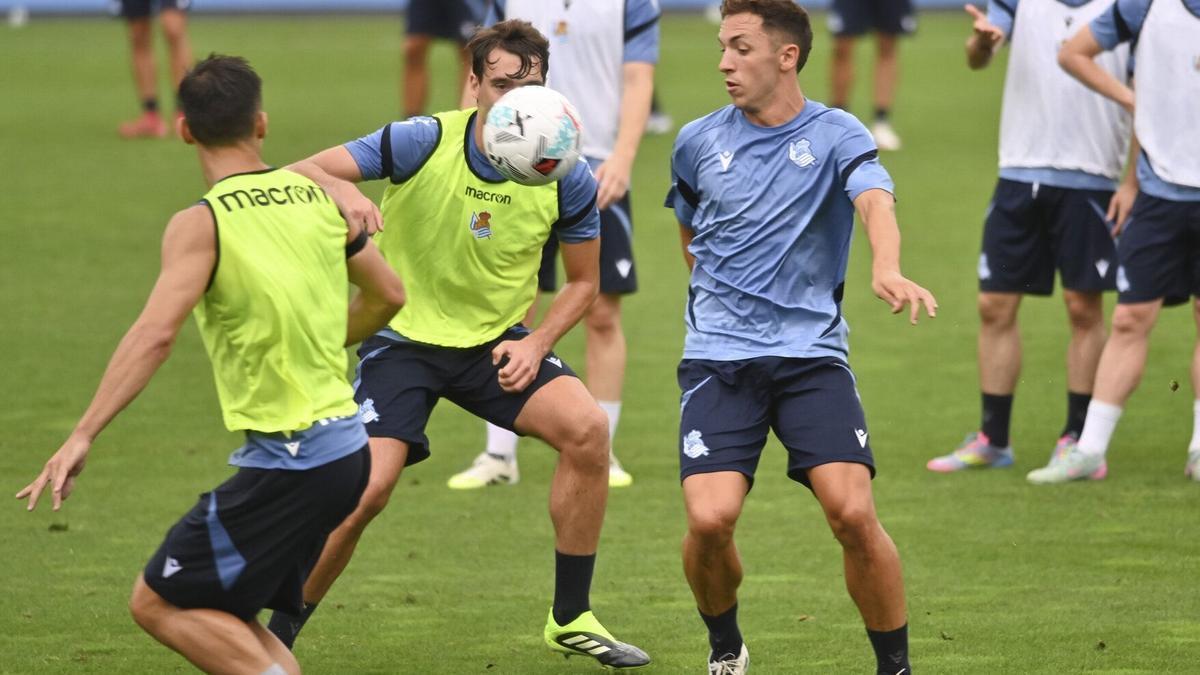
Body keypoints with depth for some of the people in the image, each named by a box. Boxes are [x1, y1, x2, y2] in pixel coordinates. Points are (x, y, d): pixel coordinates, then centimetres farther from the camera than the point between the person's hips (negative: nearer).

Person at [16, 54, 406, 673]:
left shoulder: (201, 224, -13)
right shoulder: (319, 197, 7)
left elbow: (155, 333, -25)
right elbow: (388, 294, 19)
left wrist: (82, 437, -26)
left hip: (287, 461, -7)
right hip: (346, 449, 7)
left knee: (157, 603, 1)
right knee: (221, 619, 19)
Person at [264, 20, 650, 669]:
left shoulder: (565, 177, -10)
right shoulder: (422, 143, -18)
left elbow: (583, 280, 5)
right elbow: (299, 174, -20)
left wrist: (536, 344, -12)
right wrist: (339, 190, -44)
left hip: (497, 342, 3)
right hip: (403, 340, -3)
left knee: (587, 428, -22)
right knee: (365, 490, -19)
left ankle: (571, 620, -6)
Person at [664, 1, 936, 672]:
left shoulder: (836, 134, -1)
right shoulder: (699, 143, 9)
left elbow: (875, 200, -22)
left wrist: (887, 268, -42)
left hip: (812, 352, -2)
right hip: (718, 358, 2)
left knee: (853, 513, -18)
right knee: (710, 518, -17)